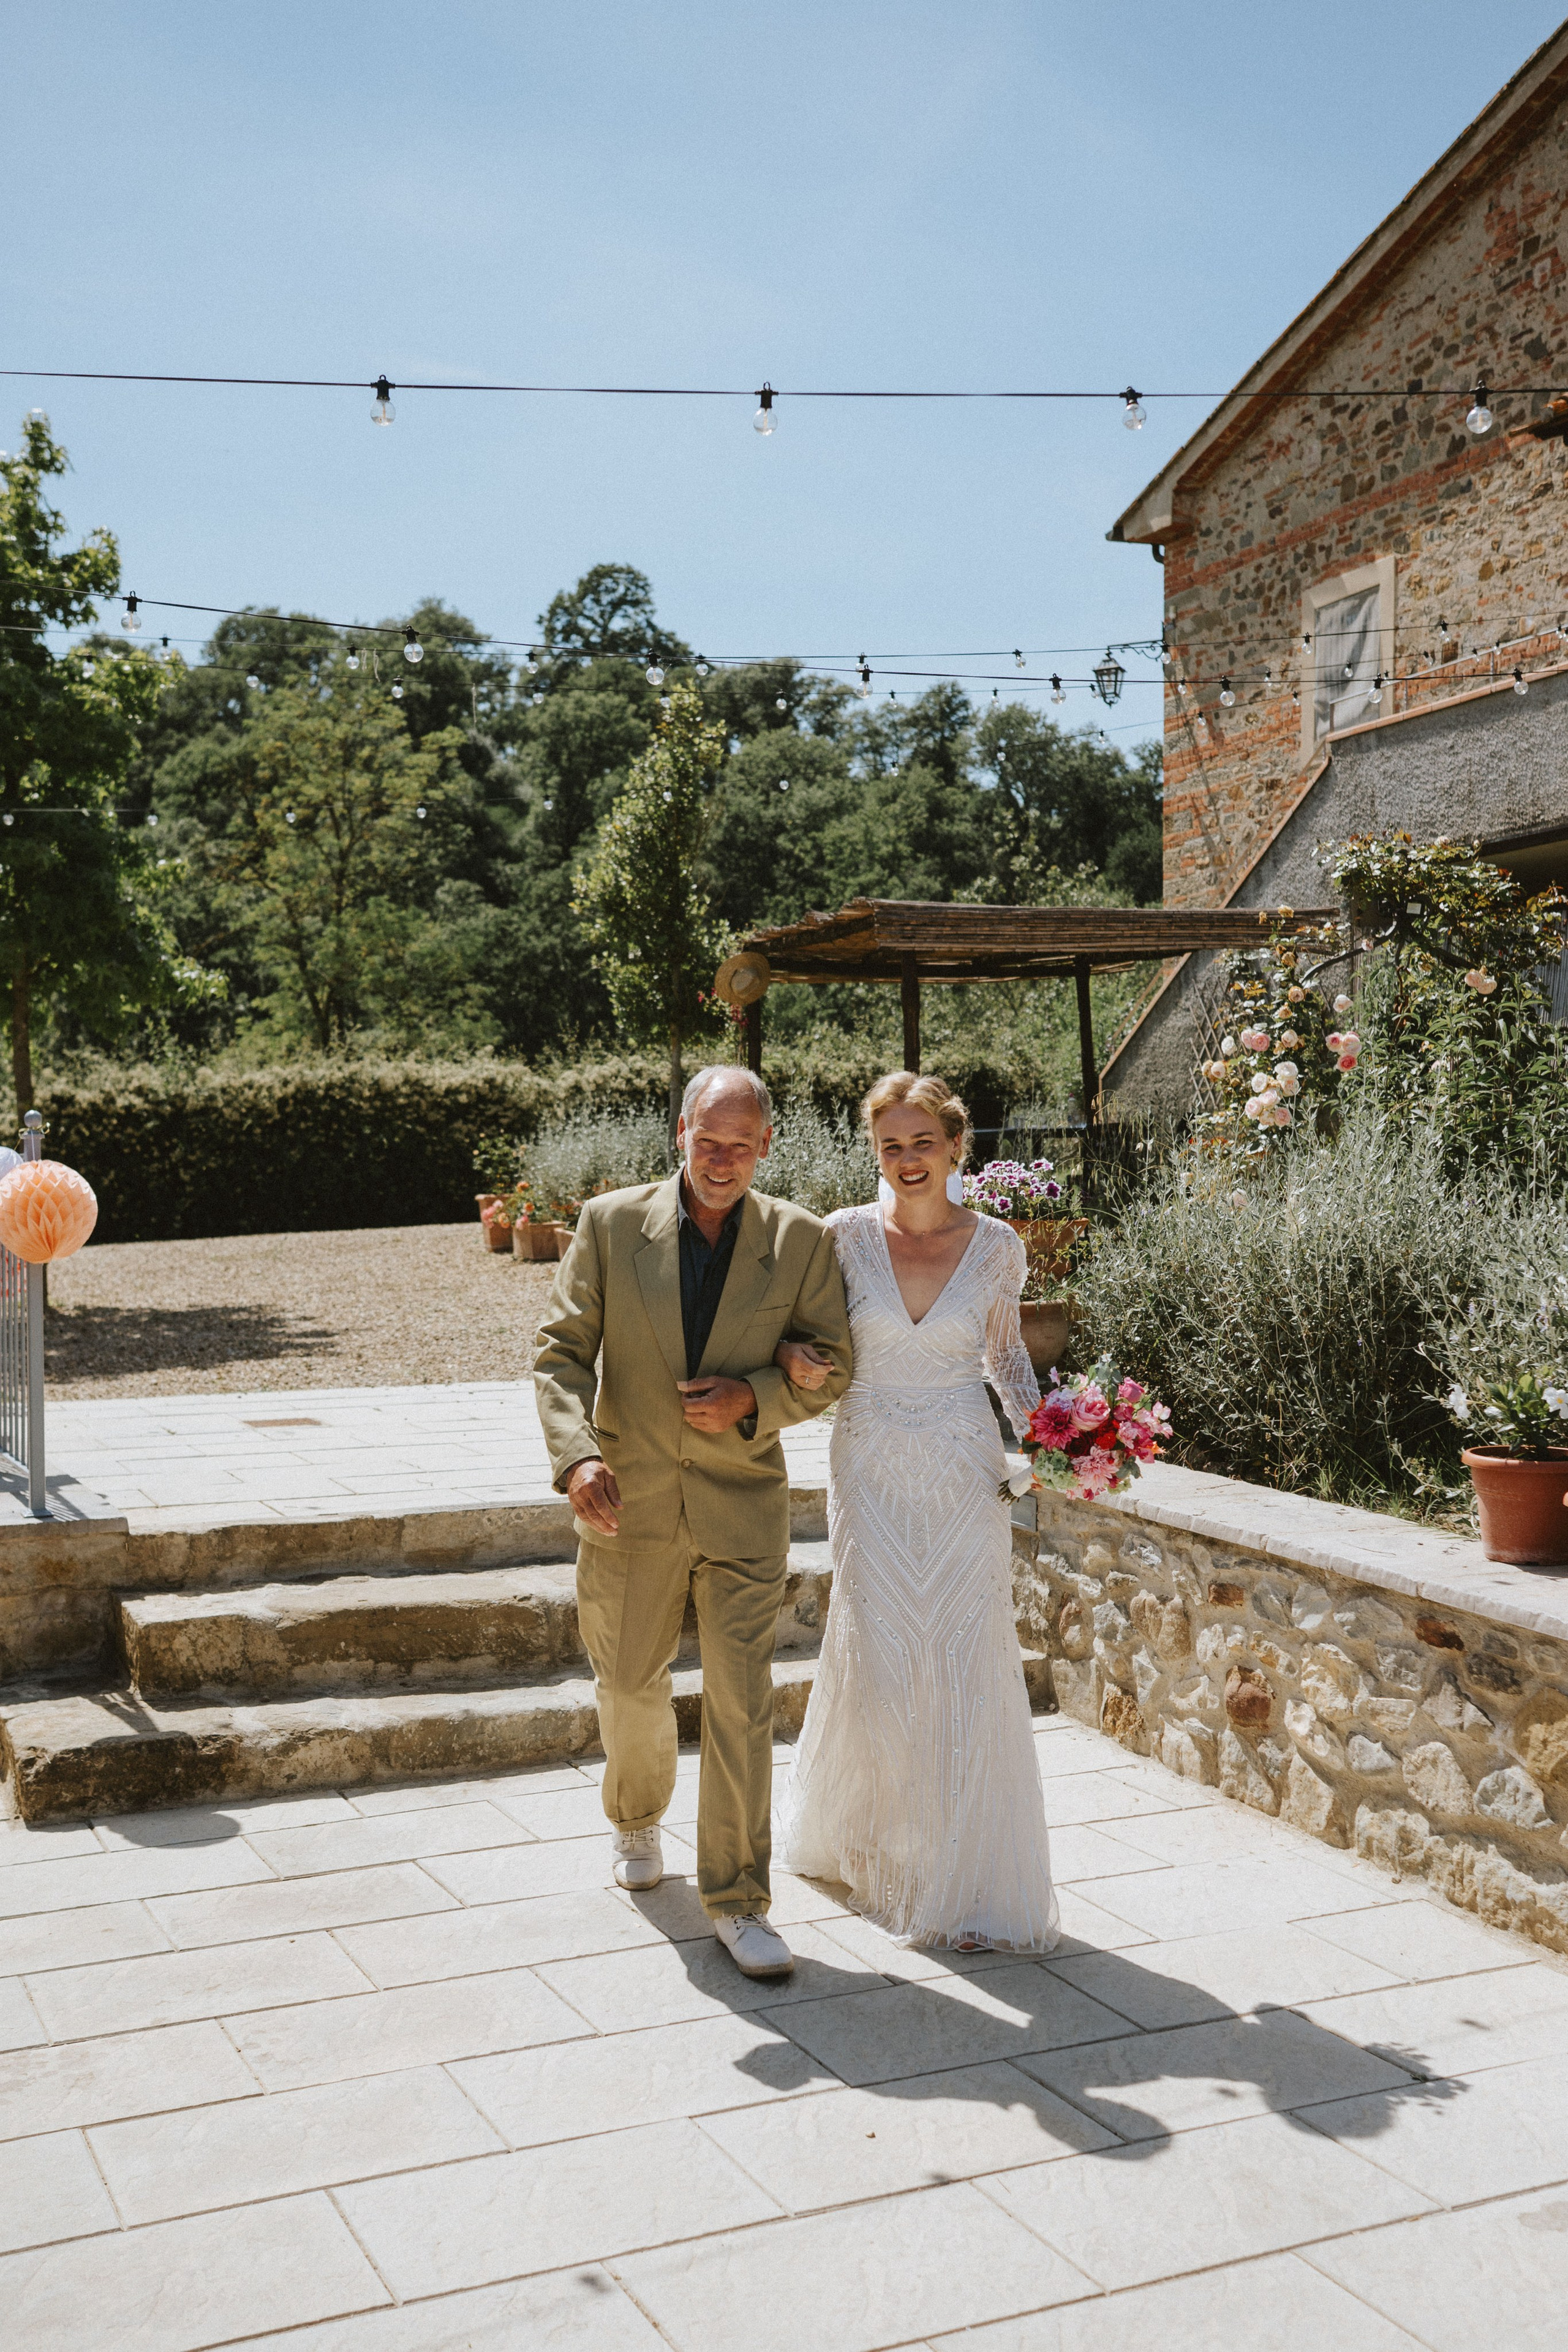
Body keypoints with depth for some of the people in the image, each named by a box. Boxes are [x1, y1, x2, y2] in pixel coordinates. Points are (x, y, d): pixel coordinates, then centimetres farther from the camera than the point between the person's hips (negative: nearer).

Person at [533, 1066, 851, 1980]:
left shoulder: (803, 1240, -3)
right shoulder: (611, 1224, -4)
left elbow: (833, 1366, 4)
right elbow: (562, 1352, -5)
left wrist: (754, 1398, -15)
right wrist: (575, 1456, -21)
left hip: (743, 1502, -1)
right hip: (629, 1498, 1)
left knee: (742, 1699, -4)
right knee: (631, 1685, 16)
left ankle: (739, 1900, 9)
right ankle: (638, 1818, 47)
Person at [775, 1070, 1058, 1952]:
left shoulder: (997, 1245, 0)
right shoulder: (846, 1235, -3)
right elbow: (788, 1320, 9)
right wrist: (792, 1354, -14)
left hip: (967, 1477, 1)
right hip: (872, 1473, 0)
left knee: (970, 1665, 1)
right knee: (878, 1659, 2)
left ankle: (970, 1879, 15)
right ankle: (858, 1834, 31)